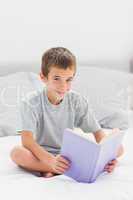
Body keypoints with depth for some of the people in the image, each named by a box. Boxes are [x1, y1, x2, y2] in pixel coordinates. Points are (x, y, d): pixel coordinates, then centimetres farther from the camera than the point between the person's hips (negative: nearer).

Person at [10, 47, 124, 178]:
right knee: (17, 153, -35)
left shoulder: (77, 101, -4)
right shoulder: (31, 104, -14)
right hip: (42, 155, -3)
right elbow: (27, 140, -26)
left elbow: (98, 132, -6)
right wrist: (50, 160, -44)